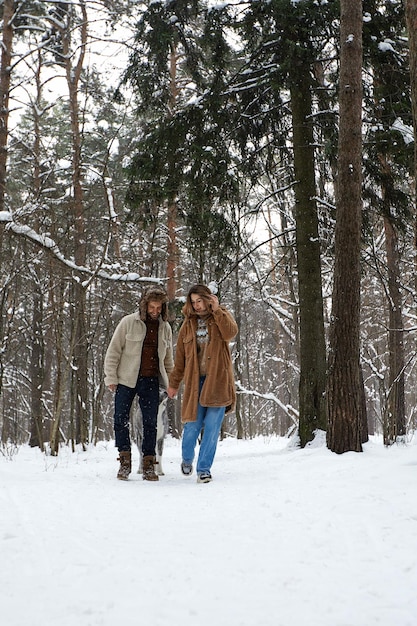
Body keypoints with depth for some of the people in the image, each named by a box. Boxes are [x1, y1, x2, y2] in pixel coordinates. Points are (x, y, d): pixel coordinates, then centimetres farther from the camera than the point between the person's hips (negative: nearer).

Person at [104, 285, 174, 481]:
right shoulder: (128, 322, -3)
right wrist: (111, 378, -6)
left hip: (151, 381, 3)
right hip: (126, 379, -2)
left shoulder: (165, 328, 9)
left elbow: (168, 359, 19)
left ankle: (148, 465, 12)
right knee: (121, 419, -2)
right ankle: (125, 461, 9)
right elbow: (113, 351, -1)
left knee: (150, 423, 4)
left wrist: (170, 383, 14)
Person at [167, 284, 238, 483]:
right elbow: (180, 356, 13)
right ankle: (187, 459, 28)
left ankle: (204, 468, 7)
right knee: (192, 425, 0)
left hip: (218, 380, -1)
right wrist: (174, 383, 13)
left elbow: (231, 332, -17)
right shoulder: (188, 324, 10)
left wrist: (216, 310, -16)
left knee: (212, 426, -4)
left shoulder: (222, 316, 7)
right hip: (195, 381, 1)